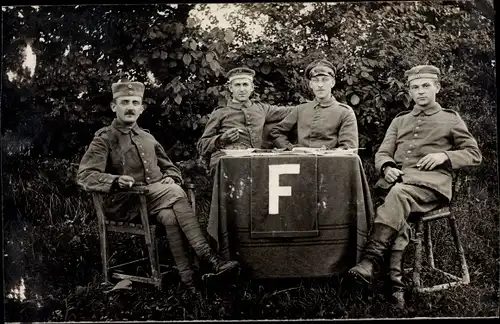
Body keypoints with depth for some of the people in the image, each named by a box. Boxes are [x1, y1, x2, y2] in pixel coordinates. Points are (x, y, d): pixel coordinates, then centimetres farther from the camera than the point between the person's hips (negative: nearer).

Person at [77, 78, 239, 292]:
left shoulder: (148, 138, 20)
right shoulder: (104, 139, 3)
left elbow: (170, 168, 27)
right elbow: (84, 176, -8)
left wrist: (171, 179, 2)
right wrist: (116, 181, -26)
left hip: (157, 198, 5)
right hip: (127, 203, -4)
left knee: (170, 216, -31)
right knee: (175, 193, -30)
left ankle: (187, 276, -33)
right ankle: (208, 257, -30)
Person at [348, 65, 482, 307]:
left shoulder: (451, 119, 19)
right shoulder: (400, 120, 27)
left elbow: (474, 154, 16)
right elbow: (382, 153, 19)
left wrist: (444, 156, -3)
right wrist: (387, 167, -6)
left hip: (431, 181, -3)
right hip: (397, 178, 3)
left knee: (399, 194, -37)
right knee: (399, 212, -33)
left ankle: (372, 259, -46)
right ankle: (396, 280, -41)